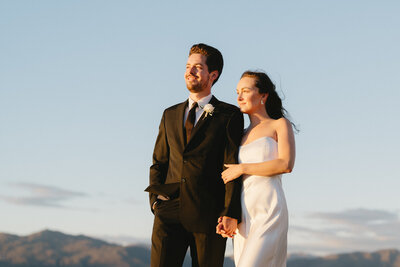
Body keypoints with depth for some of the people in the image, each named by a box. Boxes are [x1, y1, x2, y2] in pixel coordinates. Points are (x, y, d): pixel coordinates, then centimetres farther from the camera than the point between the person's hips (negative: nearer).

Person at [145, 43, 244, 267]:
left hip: (208, 215, -3)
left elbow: (233, 167, -4)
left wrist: (231, 213, -13)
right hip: (170, 213, 3)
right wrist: (155, 199, 5)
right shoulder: (170, 115, 18)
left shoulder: (229, 115, 3)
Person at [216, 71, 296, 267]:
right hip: (243, 216, 6)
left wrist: (242, 168, -6)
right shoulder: (242, 135, 22)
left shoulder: (280, 125, 7)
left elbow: (286, 164, -9)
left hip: (268, 210, -6)